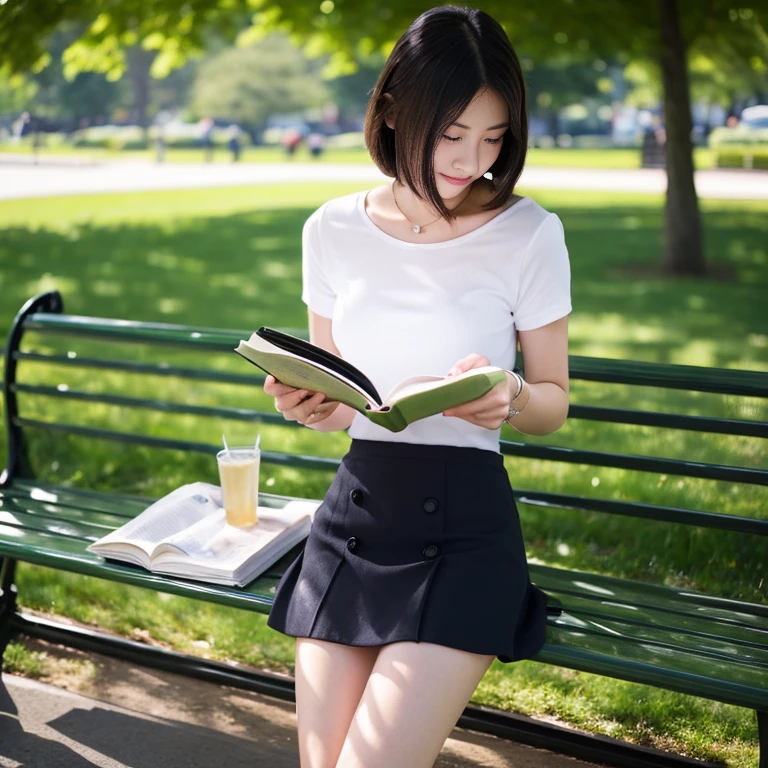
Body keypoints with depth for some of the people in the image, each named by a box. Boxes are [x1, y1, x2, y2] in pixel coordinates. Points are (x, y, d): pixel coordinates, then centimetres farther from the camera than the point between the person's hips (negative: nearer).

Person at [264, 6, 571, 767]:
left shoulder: (529, 235, -5)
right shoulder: (332, 231, 4)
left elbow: (554, 403, 4)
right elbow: (336, 402, 12)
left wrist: (509, 397, -19)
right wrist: (304, 403, -12)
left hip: (466, 530, -3)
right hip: (354, 514, 3)